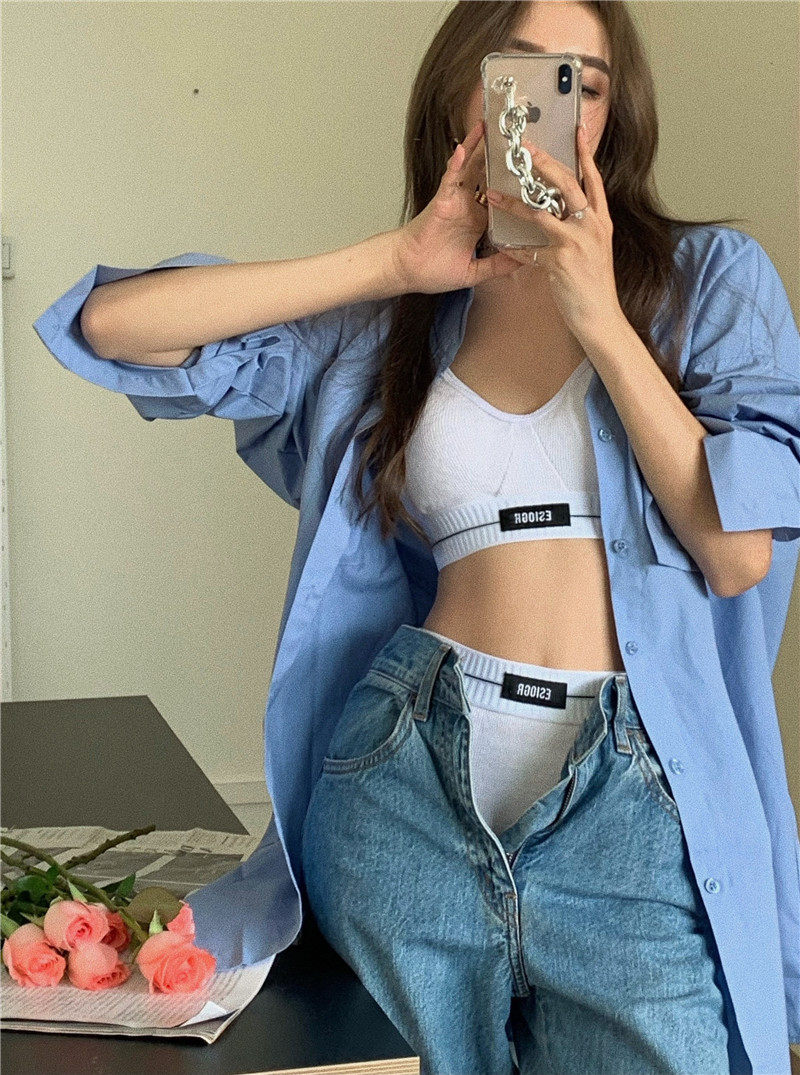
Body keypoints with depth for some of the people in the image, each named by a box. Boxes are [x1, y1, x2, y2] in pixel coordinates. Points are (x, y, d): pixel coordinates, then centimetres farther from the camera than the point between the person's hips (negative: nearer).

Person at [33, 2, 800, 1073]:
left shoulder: (711, 276, 6)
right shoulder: (387, 325, 10)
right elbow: (110, 323, -2)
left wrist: (598, 317, -12)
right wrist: (398, 261, -6)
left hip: (637, 807, -1)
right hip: (413, 785, 2)